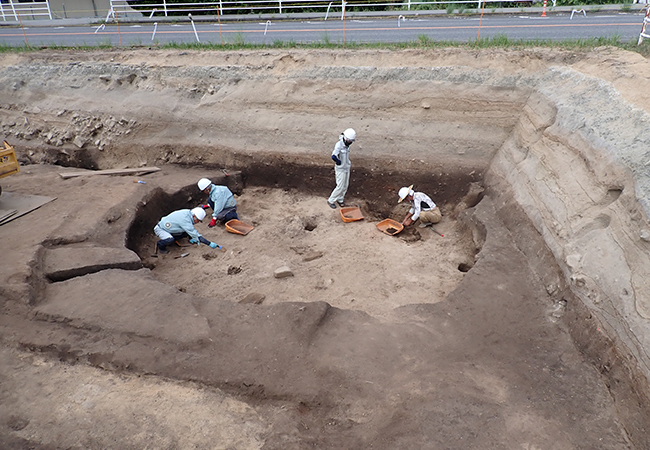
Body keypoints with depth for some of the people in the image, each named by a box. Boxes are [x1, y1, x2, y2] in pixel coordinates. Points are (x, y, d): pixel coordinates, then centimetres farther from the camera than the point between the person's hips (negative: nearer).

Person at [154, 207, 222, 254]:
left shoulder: (188, 213, -9)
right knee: (170, 240, -35)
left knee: (186, 233, -5)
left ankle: (169, 238, 10)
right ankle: (160, 245, -3)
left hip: (168, 227, 8)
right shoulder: (185, 219, -36)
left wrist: (191, 238, -1)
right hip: (160, 228, -8)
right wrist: (209, 244, -38)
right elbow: (194, 233, -38)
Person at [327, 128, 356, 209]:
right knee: (340, 187, -2)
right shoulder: (339, 145, -25)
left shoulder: (347, 145, -1)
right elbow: (333, 157, -38)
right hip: (340, 169, -7)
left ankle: (340, 199, 33)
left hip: (347, 168, 7)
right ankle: (331, 201, 15)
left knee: (345, 186, 15)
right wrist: (339, 162, -23)